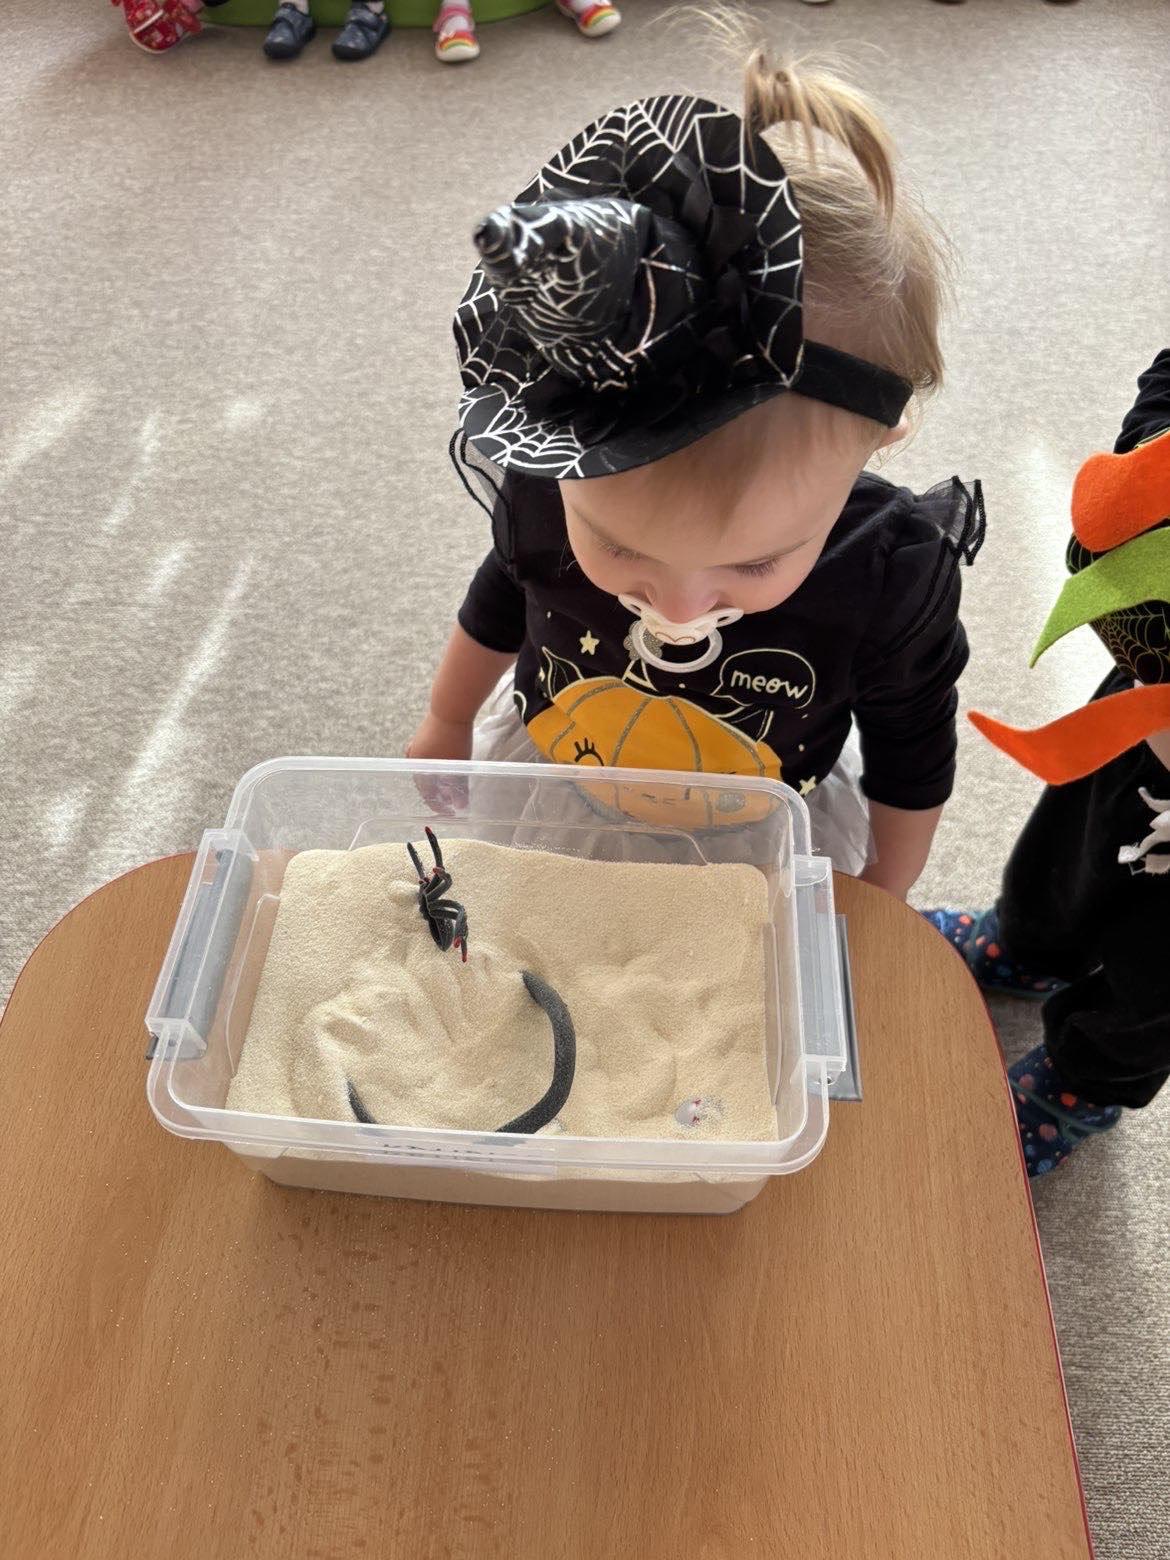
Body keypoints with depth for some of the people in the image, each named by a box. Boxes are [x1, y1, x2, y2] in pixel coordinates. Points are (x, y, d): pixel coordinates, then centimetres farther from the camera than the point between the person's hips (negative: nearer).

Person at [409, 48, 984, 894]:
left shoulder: (896, 579, -33)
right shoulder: (545, 493, -30)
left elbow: (910, 757, -12)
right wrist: (447, 723, 12)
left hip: (768, 847, -1)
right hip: (540, 787, 2)